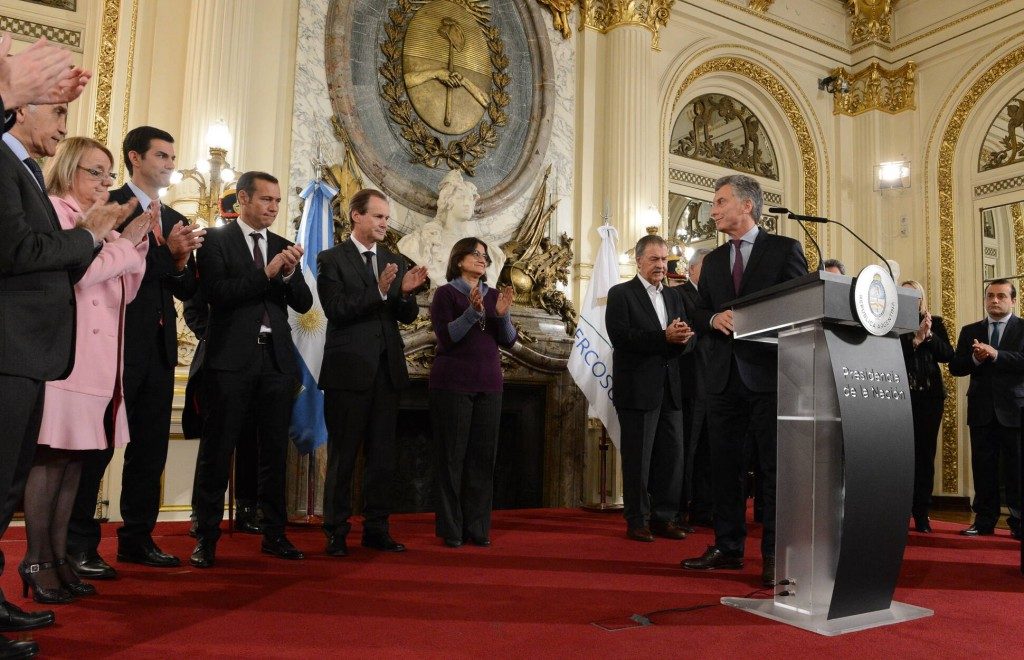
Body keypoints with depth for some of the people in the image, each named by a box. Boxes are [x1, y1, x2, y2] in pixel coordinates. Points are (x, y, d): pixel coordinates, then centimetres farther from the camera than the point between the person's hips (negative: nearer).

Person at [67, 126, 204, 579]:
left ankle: (137, 538, 21)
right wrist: (166, 251, -19)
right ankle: (79, 545, 7)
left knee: (151, 446, 10)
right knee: (98, 444, -1)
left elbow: (188, 290, 14)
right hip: (117, 339, -7)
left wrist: (181, 261, -5)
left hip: (159, 346, 7)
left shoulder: (175, 221, 17)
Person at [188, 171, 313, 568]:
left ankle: (274, 533, 17)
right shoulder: (217, 240, 2)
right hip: (232, 358, -4)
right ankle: (206, 536, 9)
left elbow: (304, 304, 9)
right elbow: (216, 292, -12)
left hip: (277, 359, 5)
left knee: (275, 449, 8)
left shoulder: (283, 247, 15)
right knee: (218, 448, 0)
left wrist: (290, 272, -9)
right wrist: (267, 273, -16)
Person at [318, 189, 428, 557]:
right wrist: (379, 291, -23)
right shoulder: (332, 259, -2)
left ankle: (376, 528, 20)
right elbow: (336, 311, -14)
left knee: (383, 455, 9)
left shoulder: (395, 261, 13)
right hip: (349, 370, -5)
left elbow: (407, 316, 9)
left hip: (387, 370, 5)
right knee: (343, 456, 4)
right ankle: (336, 531, 15)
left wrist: (406, 293, -12)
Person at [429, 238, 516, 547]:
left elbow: (509, 341, 7)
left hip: (488, 385, 4)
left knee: (483, 457, 5)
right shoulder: (446, 293, 0)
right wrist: (473, 312, -23)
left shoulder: (495, 295, 12)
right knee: (452, 456, 0)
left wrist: (503, 314, -11)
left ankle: (477, 527, 14)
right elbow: (446, 337, -12)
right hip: (453, 383, -4)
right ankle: (451, 529, 9)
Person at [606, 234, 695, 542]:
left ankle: (664, 517, 20)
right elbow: (619, 335, -15)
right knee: (637, 458, 2)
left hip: (670, 389, 6)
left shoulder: (674, 295, 17)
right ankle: (637, 520, 13)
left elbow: (685, 338, 12)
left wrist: (682, 337, -13)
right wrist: (664, 337, -21)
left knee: (672, 456, 8)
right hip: (638, 388, -6)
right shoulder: (620, 294, -2)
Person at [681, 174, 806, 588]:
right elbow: (699, 311, 16)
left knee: (774, 467, 0)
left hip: (769, 373, -5)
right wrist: (714, 318, -6)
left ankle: (774, 555, 8)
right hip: (724, 375, 5)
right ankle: (728, 547, 20)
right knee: (725, 465, 9)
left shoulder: (785, 250, 2)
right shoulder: (713, 261, 17)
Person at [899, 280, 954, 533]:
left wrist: (929, 335, -10)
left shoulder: (935, 323, 12)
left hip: (930, 396, 3)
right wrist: (916, 339, -13)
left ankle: (921, 513, 10)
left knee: (925, 454, 4)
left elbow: (947, 355, 2)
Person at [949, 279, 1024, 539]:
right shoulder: (970, 331, 12)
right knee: (983, 469, 6)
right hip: (982, 410, 3)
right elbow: (955, 367, 6)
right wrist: (975, 358, -12)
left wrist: (995, 354, -21)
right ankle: (984, 521, 13)